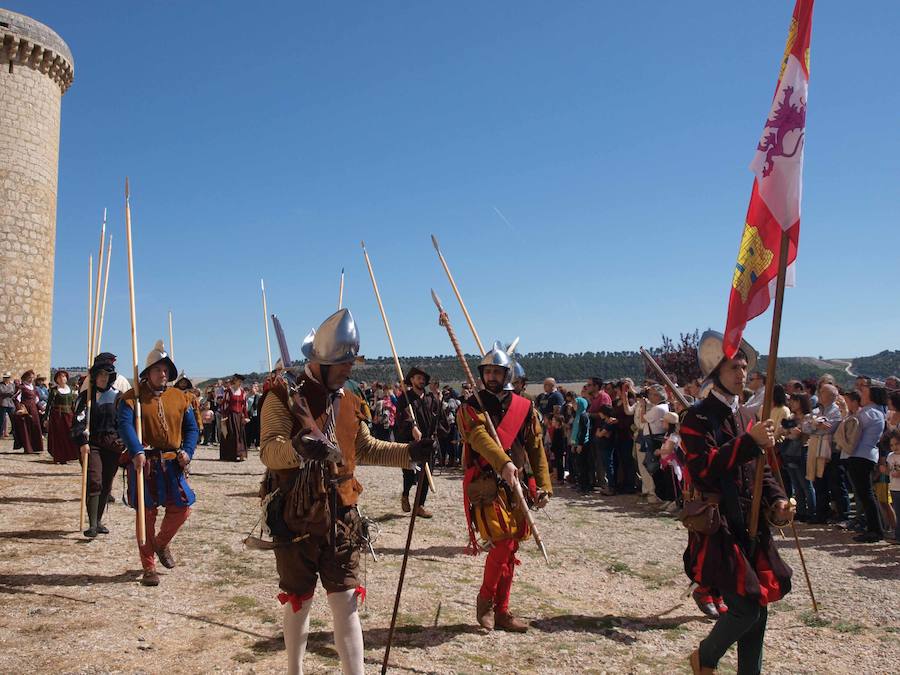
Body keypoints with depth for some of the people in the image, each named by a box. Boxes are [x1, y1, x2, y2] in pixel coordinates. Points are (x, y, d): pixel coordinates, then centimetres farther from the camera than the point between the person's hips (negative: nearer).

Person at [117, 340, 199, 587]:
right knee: (147, 514, 4)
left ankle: (161, 543, 32)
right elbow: (125, 424, -18)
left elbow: (191, 428, 9)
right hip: (144, 462, -3)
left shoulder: (179, 397, 9)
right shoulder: (133, 397, -3)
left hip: (173, 464, 4)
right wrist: (136, 451, -34)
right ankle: (148, 567, 16)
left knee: (182, 508, 1)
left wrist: (187, 451, -9)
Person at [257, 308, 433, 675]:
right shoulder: (284, 396, -11)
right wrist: (298, 448, -45)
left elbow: (366, 449, 20)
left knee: (346, 602, 5)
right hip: (296, 519, -4)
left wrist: (409, 452, 7)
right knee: (298, 603, 13)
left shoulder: (349, 402, 8)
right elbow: (269, 450, -24)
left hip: (340, 518, 4)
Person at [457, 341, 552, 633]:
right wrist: (503, 463, -41)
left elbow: (536, 448, 11)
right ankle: (486, 599, 10)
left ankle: (501, 610, 24)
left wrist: (543, 485, 3)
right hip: (487, 486, -5)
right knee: (502, 543, -15)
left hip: (517, 486, 5)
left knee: (510, 548, 10)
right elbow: (480, 437, -24)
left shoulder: (524, 407, 9)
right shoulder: (471, 408, -4)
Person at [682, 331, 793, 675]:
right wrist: (750, 441, -28)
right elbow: (702, 468, -23)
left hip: (750, 526, 8)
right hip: (716, 527, -7)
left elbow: (761, 470, 19)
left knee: (758, 608, 11)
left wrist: (776, 499, 1)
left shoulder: (746, 418, 14)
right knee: (746, 607, -10)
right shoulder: (698, 418, -10)